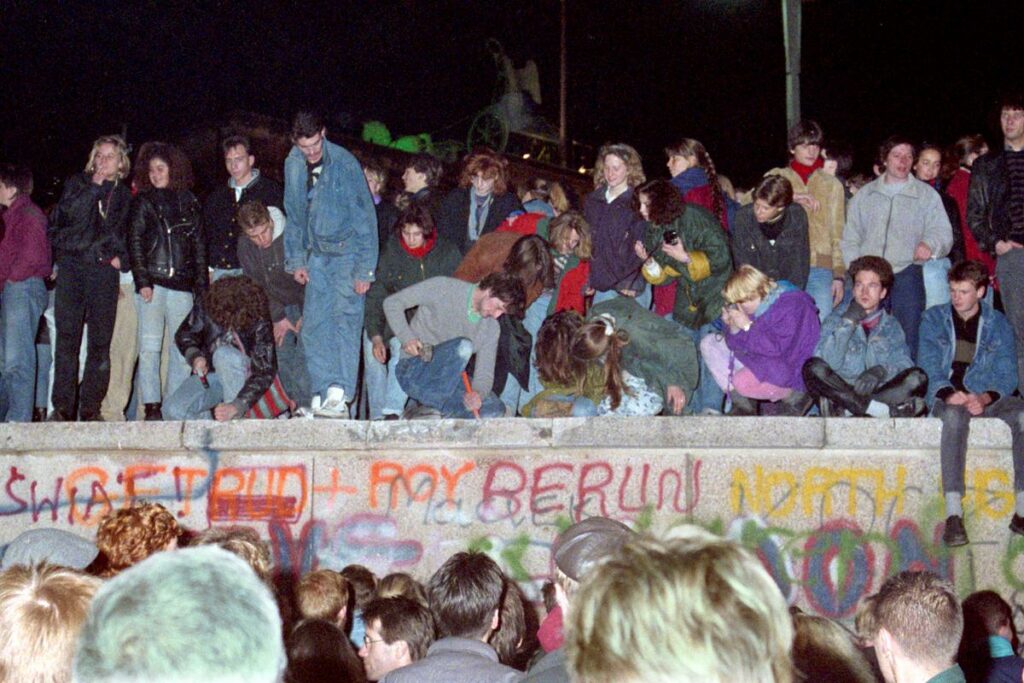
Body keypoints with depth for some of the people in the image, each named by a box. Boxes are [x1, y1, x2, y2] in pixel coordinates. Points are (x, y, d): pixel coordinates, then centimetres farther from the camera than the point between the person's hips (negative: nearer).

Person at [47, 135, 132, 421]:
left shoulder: (125, 196, 16)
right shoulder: (77, 183, 12)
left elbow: (129, 235, 21)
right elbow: (67, 213, -5)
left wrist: (122, 258, 3)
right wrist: (94, 186, -8)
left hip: (104, 270, 1)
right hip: (72, 266, -1)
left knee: (100, 341, -2)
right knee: (67, 336, -7)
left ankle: (91, 408, 3)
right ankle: (63, 407, -8)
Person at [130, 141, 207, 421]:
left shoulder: (188, 202, 13)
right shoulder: (144, 201, 9)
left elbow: (199, 245, 12)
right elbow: (135, 242, 3)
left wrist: (201, 286, 5)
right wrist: (142, 281, -9)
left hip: (182, 285, 2)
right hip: (152, 282, -2)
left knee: (182, 348, 0)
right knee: (150, 347, -6)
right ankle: (152, 407, -7)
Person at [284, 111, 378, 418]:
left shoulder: (344, 163, -16)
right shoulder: (293, 165, 1)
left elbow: (365, 216, -13)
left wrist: (364, 269, -14)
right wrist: (296, 260, 10)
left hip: (347, 251, -6)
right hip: (317, 254, 6)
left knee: (345, 317, -15)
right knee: (314, 325, 0)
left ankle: (339, 396, -20)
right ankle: (321, 396, 5)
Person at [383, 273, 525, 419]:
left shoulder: (491, 327, 5)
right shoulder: (444, 288, -10)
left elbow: (485, 373, -2)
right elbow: (392, 302, -7)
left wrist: (477, 394, -25)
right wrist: (406, 338, -22)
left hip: (445, 382, 6)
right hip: (414, 370, -6)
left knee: (495, 409, -15)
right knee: (463, 346, -31)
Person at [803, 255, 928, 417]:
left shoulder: (891, 326, 18)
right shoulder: (836, 319, 13)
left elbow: (904, 365, 1)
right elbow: (829, 363, -5)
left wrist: (882, 370, -19)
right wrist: (848, 323, -8)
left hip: (879, 391, 1)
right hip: (840, 390, -1)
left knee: (917, 378, -24)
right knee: (813, 367, -30)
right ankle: (886, 410, -37)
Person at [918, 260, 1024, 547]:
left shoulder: (998, 324, 14)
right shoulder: (934, 319, 13)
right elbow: (928, 367, 3)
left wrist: (984, 399, -17)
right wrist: (948, 394, -18)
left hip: (986, 397, 1)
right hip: (946, 397, -1)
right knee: (955, 414, -39)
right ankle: (953, 513, -49)